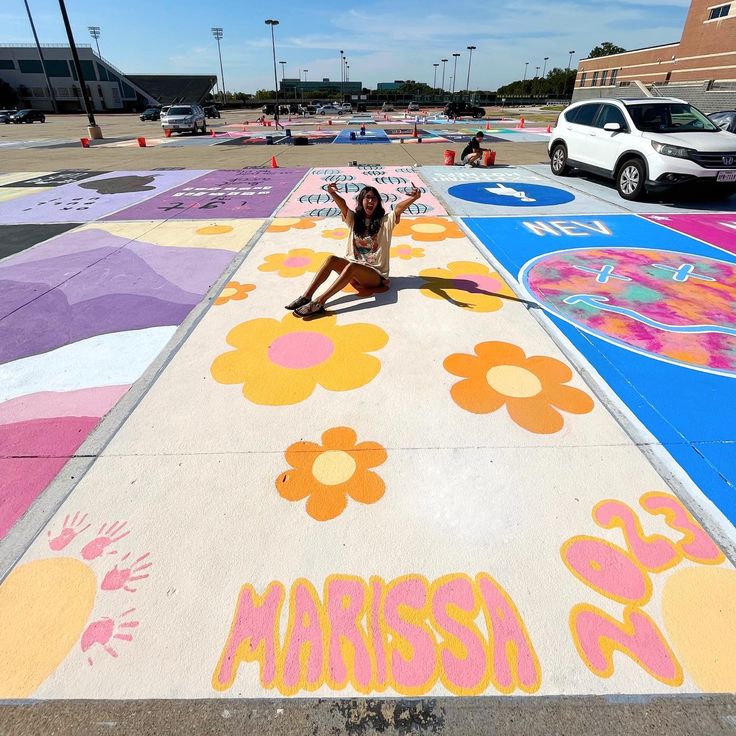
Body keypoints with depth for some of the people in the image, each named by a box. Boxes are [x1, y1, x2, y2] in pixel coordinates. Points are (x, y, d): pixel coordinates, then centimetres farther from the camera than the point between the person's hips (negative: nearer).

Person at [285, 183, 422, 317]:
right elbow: (343, 205, -7)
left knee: (351, 266, -34)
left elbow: (399, 208, -14)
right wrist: (332, 193, -29)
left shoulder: (385, 221, 4)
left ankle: (318, 302, -40)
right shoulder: (354, 219, 11)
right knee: (332, 259, -24)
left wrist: (413, 198, -34)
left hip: (376, 274, -3)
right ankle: (306, 296, -29)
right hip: (354, 273, 4)